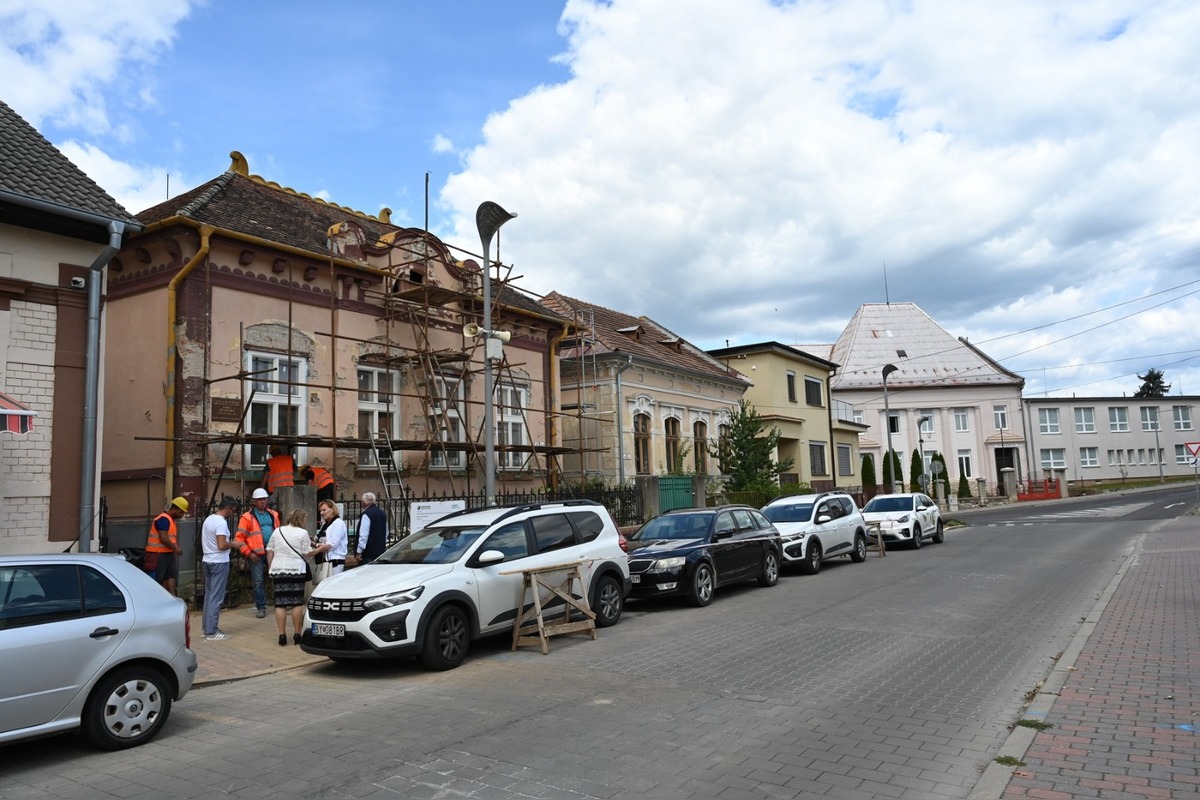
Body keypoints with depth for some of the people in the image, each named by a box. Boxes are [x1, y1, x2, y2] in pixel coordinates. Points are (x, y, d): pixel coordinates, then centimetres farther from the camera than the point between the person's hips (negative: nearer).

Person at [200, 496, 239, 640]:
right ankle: (212, 632, -3)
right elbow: (221, 545, -26)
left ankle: (206, 628, 21)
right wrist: (233, 544, -7)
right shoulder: (221, 522, -18)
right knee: (216, 598, -5)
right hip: (219, 562, -9)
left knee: (209, 595, 15)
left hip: (207, 561, 9)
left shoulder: (208, 519, 11)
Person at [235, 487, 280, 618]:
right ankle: (261, 607, 11)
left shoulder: (273, 515, 13)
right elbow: (240, 537, -5)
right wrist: (248, 553, -11)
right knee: (257, 581, 0)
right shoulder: (247, 517, -2)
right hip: (256, 554, -3)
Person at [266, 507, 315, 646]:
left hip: (278, 570, 4)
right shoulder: (303, 533, -3)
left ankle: (282, 635, 2)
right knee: (297, 603, 2)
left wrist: (270, 568, 19)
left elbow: (269, 552, 12)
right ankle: (297, 634, 4)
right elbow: (307, 553, -4)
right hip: (296, 570, -4)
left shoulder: (277, 531, 11)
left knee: (280, 603, 4)